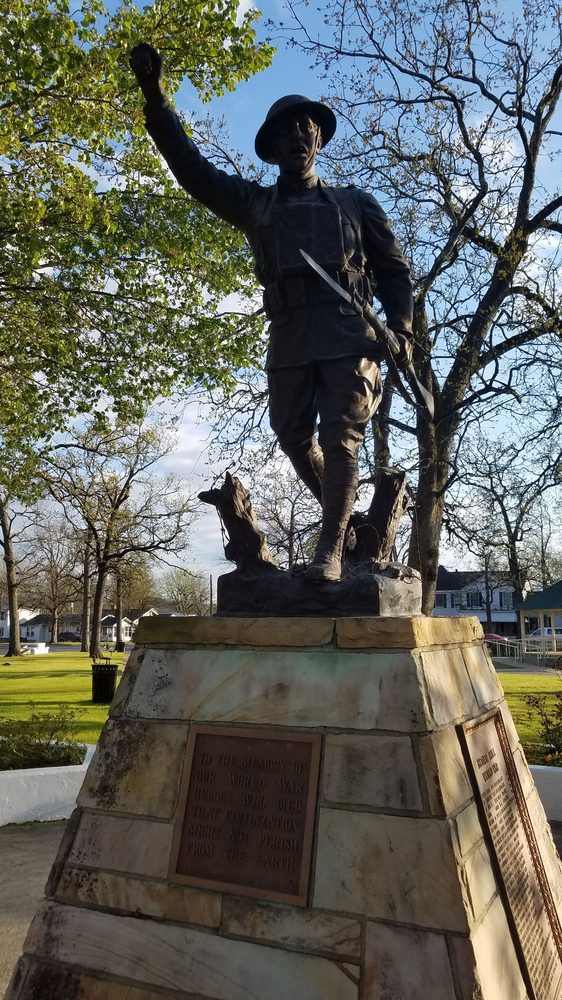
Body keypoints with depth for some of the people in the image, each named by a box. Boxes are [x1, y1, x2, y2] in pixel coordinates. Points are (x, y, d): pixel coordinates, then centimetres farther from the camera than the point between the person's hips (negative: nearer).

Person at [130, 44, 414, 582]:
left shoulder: (354, 204, 18)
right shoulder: (255, 204, 19)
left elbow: (395, 269, 16)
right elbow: (191, 167, 14)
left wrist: (401, 328, 0)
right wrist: (155, 97, 5)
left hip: (349, 336, -2)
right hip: (289, 342, 2)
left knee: (340, 440, -11)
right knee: (295, 438, 3)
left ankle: (330, 548, -11)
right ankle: (339, 515, 26)